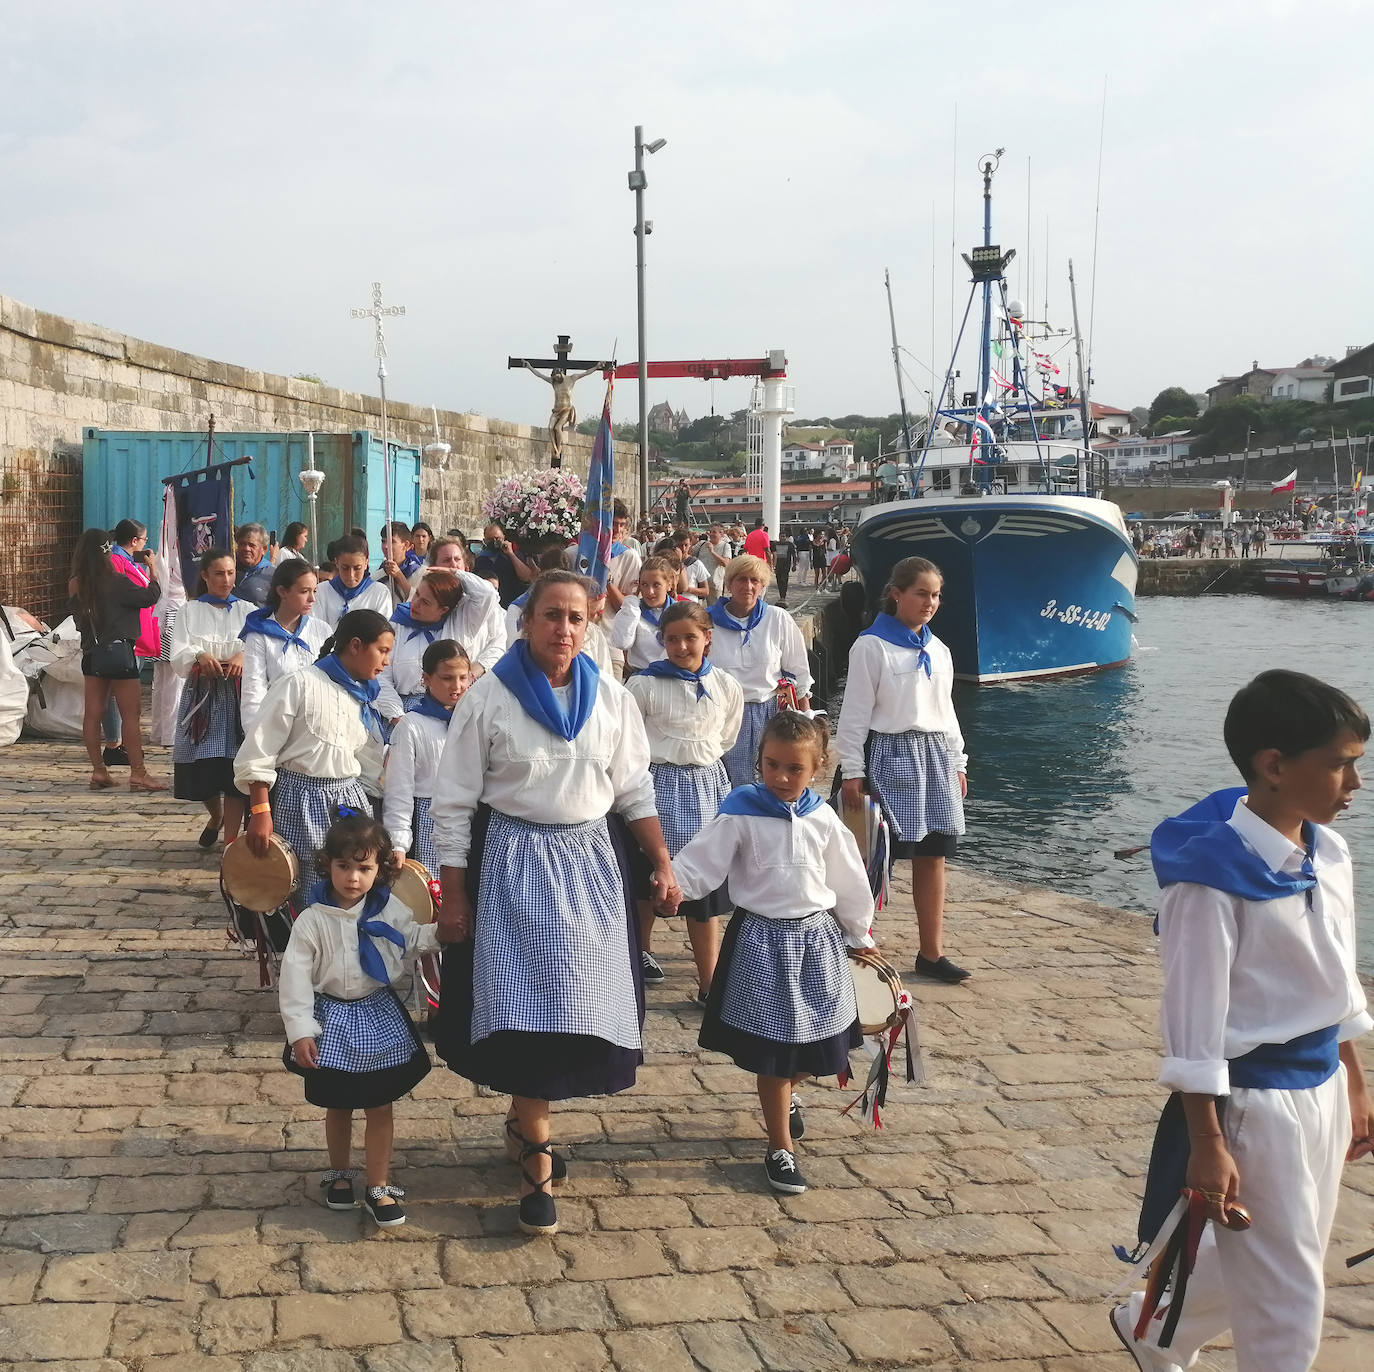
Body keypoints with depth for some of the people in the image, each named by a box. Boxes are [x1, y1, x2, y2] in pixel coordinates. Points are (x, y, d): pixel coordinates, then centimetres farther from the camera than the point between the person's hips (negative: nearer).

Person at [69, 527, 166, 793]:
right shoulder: (116, 583, -14)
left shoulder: (77, 585, 2)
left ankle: (99, 771, 12)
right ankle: (138, 773, 0)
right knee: (131, 715, -1)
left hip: (91, 653, 6)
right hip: (118, 651, -6)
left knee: (92, 713, 8)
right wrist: (153, 568, 8)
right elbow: (150, 596, -7)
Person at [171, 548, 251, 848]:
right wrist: (199, 657, -22)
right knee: (201, 767, 3)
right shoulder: (190, 611, 10)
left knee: (234, 767, -7)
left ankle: (230, 840, -3)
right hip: (201, 694, 1)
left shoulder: (247, 610, 11)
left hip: (237, 695, -1)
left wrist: (244, 656, -24)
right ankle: (215, 817, 34)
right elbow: (178, 657, -2)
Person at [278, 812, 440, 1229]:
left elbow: (412, 941, 8)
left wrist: (438, 933, -12)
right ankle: (339, 1173, 38)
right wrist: (301, 1031, -15)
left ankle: (378, 1186, 17)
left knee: (380, 1105, 6)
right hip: (333, 1019, -1)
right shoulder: (312, 920, -15)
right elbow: (295, 977, -13)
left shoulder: (390, 910, -8)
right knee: (338, 1105, 16)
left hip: (381, 1018, 1)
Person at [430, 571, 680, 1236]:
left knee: (584, 1005, 6)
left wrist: (662, 864, 4)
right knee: (529, 1006, -6)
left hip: (591, 861, 4)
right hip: (513, 863, -4)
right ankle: (538, 1163, 5)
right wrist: (453, 896, -7)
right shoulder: (489, 699, -7)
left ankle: (524, 1120, 30)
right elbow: (454, 804, -5)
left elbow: (634, 789, 11)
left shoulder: (610, 699, 4)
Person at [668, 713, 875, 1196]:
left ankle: (788, 1092, 46)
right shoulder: (741, 814, -10)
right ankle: (780, 1148, 16)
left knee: (820, 1043, 12)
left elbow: (848, 882, 12)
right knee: (773, 1051, 1)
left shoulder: (823, 819, 1)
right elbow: (699, 865, -12)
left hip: (816, 938, 4)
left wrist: (861, 935, 20)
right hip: (761, 940, -4)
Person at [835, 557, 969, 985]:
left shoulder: (938, 651, 13)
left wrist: (957, 764, 16)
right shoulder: (872, 646, -7)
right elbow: (855, 713, -9)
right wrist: (852, 772, -11)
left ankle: (932, 953, 16)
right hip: (890, 755, -6)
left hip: (935, 757, 6)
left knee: (933, 855, 8)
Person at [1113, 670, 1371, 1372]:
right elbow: (1194, 1019, -20)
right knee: (1287, 1313, 2)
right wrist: (1207, 1143, -18)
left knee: (1273, 1275, 23)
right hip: (1253, 1100, -8)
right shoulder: (1213, 874, -21)